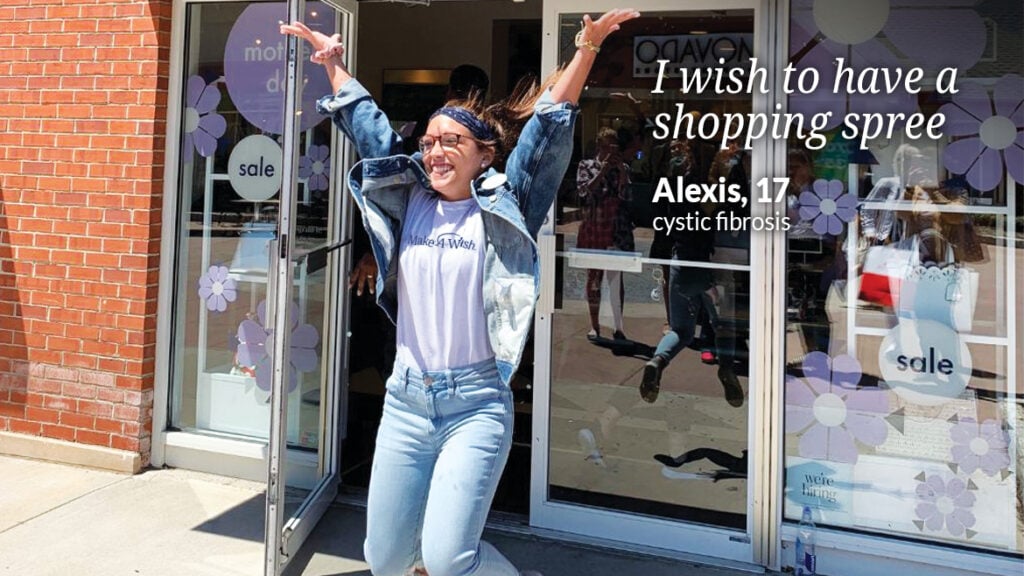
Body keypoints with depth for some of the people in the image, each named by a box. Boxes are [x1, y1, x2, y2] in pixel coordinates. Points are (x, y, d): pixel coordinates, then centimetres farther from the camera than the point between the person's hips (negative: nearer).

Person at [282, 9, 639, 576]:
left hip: (476, 403, -4)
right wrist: (332, 62, 19)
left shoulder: (499, 210, -2)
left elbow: (547, 128, -9)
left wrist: (587, 49, -15)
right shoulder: (407, 203, 7)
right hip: (405, 399, 5)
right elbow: (367, 124, 14)